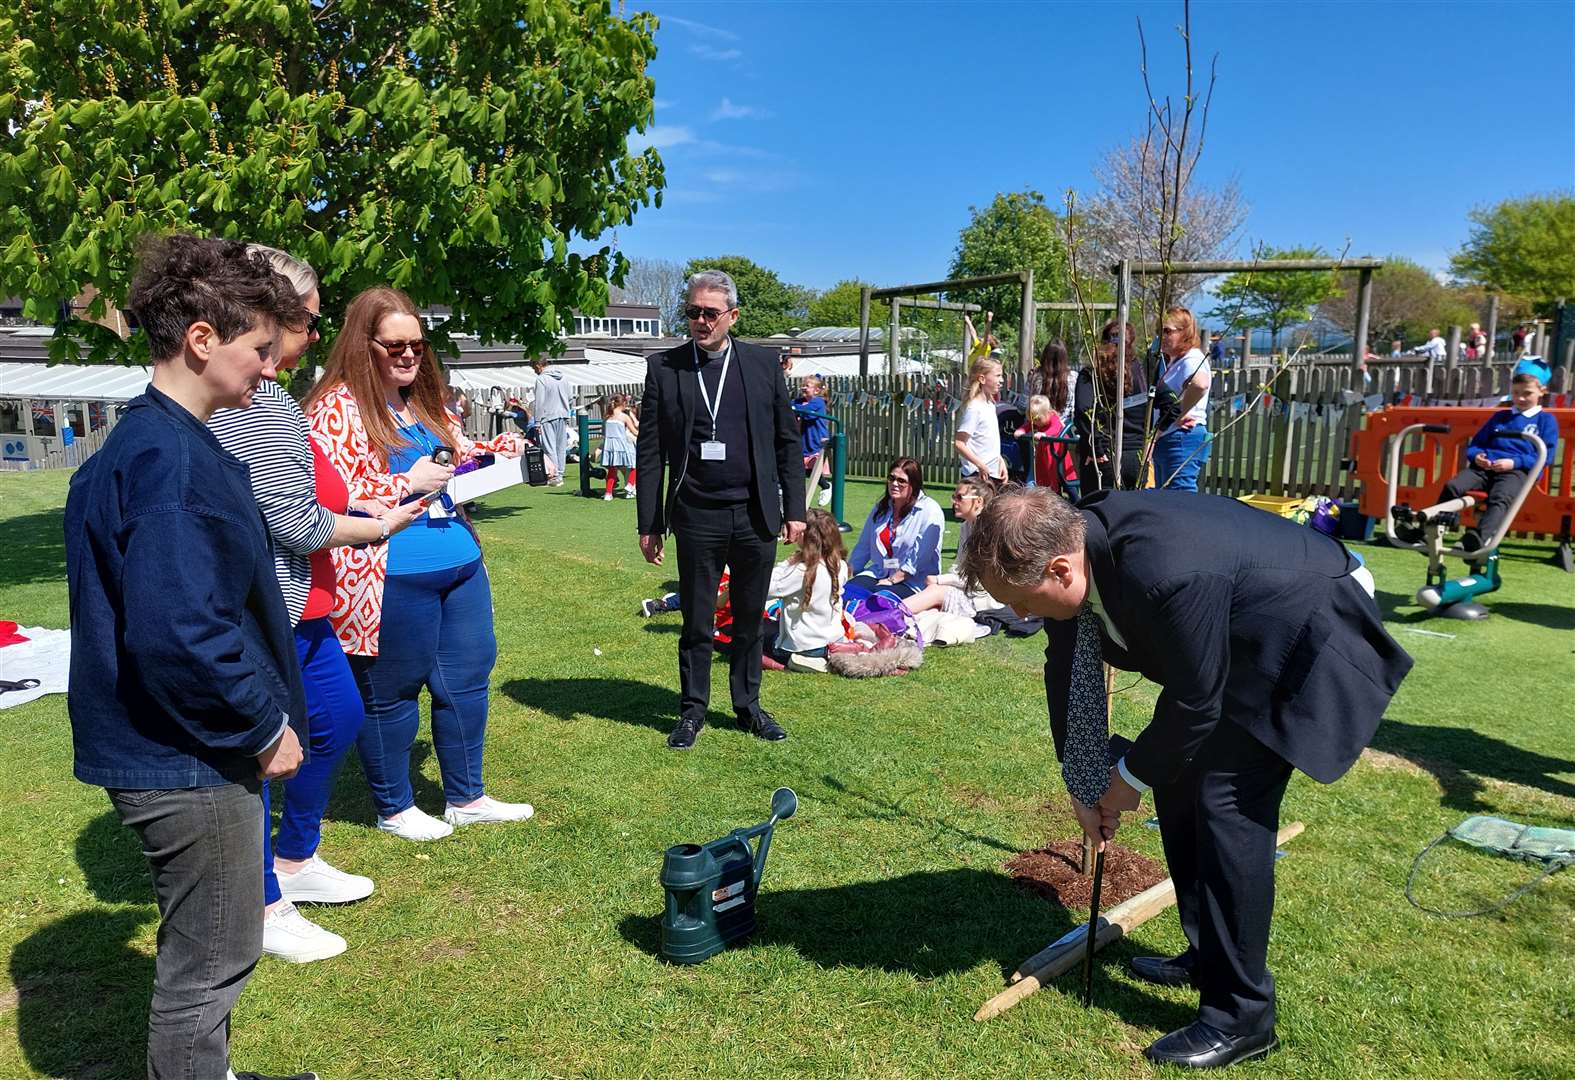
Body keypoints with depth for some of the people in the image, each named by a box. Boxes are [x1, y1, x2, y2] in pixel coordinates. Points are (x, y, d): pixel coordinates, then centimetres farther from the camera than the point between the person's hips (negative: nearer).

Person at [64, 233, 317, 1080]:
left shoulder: (154, 441, 9)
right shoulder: (169, 456, -23)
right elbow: (176, 632, -30)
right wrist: (263, 729, -17)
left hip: (180, 750, 10)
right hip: (189, 758, -10)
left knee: (204, 952, 26)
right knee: (209, 963, 8)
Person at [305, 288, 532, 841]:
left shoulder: (423, 401, 14)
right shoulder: (337, 409, -10)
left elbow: (458, 457, 26)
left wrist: (494, 450, 6)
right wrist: (407, 483, -18)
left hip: (460, 564, 8)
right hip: (390, 581, -8)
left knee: (467, 678, 15)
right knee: (391, 694, 7)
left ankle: (466, 796, 31)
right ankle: (394, 808, 27)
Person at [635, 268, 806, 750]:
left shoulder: (763, 363, 4)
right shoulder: (663, 367, 1)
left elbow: (788, 441, 6)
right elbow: (650, 451, 1)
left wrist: (794, 508, 1)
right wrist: (650, 524, -3)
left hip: (756, 516, 1)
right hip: (696, 518, -1)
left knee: (750, 620, 12)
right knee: (696, 622, 9)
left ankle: (748, 705, 28)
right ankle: (693, 710, 25)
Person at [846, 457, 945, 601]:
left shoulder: (930, 511, -7)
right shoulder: (880, 508, 15)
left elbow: (919, 558, -14)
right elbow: (862, 548, 20)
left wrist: (891, 581, -15)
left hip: (912, 581, -6)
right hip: (878, 572, 6)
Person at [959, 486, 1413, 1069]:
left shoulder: (1165, 573, -41)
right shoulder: (1066, 543, -14)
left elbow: (1194, 704, -27)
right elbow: (1070, 673, -1)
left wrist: (1130, 777, -10)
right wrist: (1084, 787, 4)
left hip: (1307, 642, -9)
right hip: (1238, 637, 9)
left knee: (1226, 802, -13)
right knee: (1177, 775, 11)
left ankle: (1241, 1015, 1)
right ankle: (1208, 954, 29)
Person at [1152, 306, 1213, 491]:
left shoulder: (1192, 359, -12)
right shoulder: (1167, 361, 20)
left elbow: (1200, 384, -35)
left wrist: (1180, 415, -25)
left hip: (1183, 438, -10)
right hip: (1164, 440, 10)